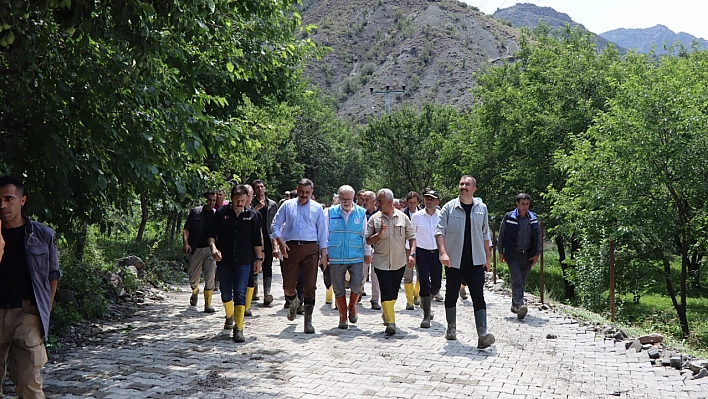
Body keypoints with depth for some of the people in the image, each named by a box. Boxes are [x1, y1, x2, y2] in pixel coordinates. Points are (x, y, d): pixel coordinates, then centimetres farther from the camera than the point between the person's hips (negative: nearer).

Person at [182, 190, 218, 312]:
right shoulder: (195, 211, 4)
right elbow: (186, 229, 3)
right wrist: (185, 243, -11)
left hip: (210, 249, 0)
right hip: (195, 249, 1)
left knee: (210, 277, -10)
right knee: (193, 277, 10)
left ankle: (208, 304, -3)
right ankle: (195, 291, 43)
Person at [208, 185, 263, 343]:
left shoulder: (251, 215, 2)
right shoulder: (221, 213, 0)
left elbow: (256, 239, 8)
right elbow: (212, 233, 0)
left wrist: (259, 258, 8)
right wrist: (213, 248, -18)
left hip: (243, 261, -1)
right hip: (224, 260, 1)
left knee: (240, 293, -10)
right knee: (226, 293, 14)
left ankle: (238, 328, -9)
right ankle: (229, 316, 42)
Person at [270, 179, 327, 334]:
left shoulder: (317, 208, 8)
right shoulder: (287, 206, 7)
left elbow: (322, 232, 9)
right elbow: (275, 225, 9)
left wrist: (323, 254, 4)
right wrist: (281, 243, -7)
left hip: (311, 248, 0)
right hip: (291, 247, 0)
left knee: (310, 286, -2)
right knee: (288, 286, 1)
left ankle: (308, 321, 8)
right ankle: (294, 302, 38)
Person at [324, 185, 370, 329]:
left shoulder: (361, 213, 5)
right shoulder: (331, 213, 4)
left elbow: (365, 235, 11)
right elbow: (325, 235, 9)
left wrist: (367, 253, 10)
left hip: (356, 256, 0)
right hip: (335, 257, 0)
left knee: (357, 284, -9)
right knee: (339, 289, 4)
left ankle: (352, 307, 21)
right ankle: (343, 318, 16)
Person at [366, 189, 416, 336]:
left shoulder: (402, 217, 3)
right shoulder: (374, 218, 0)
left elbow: (411, 237, 6)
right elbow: (368, 241, 0)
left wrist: (412, 254, -7)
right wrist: (380, 234, -17)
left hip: (399, 262, 2)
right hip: (381, 262, -2)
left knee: (394, 292, 12)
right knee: (386, 292, -10)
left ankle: (387, 314, 36)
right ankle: (390, 322, -7)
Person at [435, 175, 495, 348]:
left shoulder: (481, 208, 7)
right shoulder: (449, 207, -1)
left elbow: (485, 234, 14)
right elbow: (440, 231, -7)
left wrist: (487, 256, 13)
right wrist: (443, 252, -21)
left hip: (475, 260, 1)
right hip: (454, 260, -1)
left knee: (478, 296, -7)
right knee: (451, 295, 11)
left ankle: (482, 335, -12)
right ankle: (451, 328, 28)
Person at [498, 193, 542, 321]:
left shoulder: (533, 219, 7)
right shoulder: (508, 218, -2)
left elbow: (538, 237, 12)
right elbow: (501, 235, 3)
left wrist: (536, 254, 5)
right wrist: (501, 252, 2)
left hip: (527, 255, 4)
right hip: (513, 255, -4)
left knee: (522, 281, 11)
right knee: (517, 281, -15)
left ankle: (515, 305, 25)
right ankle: (520, 306, -25)